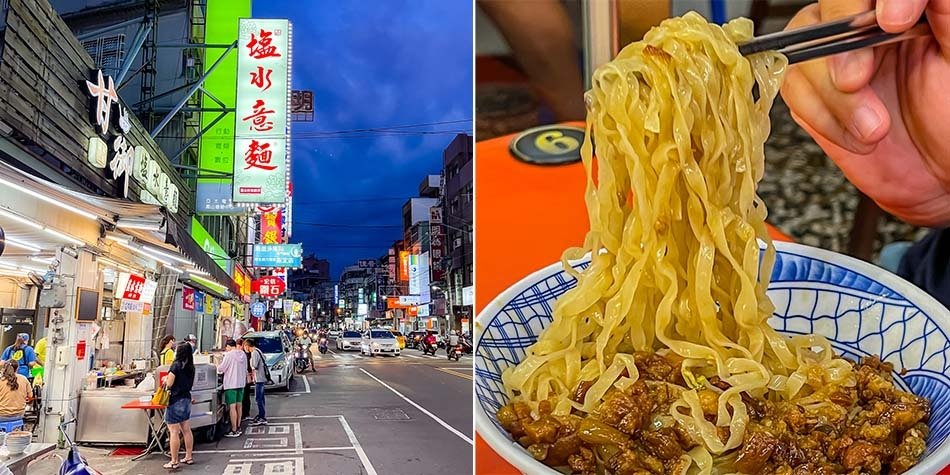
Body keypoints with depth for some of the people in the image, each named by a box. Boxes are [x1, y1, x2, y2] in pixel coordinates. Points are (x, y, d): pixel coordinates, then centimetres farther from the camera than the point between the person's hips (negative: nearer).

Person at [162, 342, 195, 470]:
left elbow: (169, 384, -14)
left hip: (175, 401, -7)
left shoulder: (176, 365, -15)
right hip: (187, 399, 7)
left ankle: (174, 462, 0)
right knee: (186, 430, 15)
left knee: (174, 432, -3)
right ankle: (189, 457, 22)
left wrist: (165, 379, 6)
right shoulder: (190, 366, 5)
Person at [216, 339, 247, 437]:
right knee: (238, 405, 16)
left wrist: (218, 366, 11)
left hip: (231, 384, -7)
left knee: (232, 407, -4)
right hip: (241, 383, 7)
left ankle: (234, 431, -4)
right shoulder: (243, 354, 8)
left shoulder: (229, 355, -13)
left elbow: (221, 369, -10)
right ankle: (238, 428, 25)